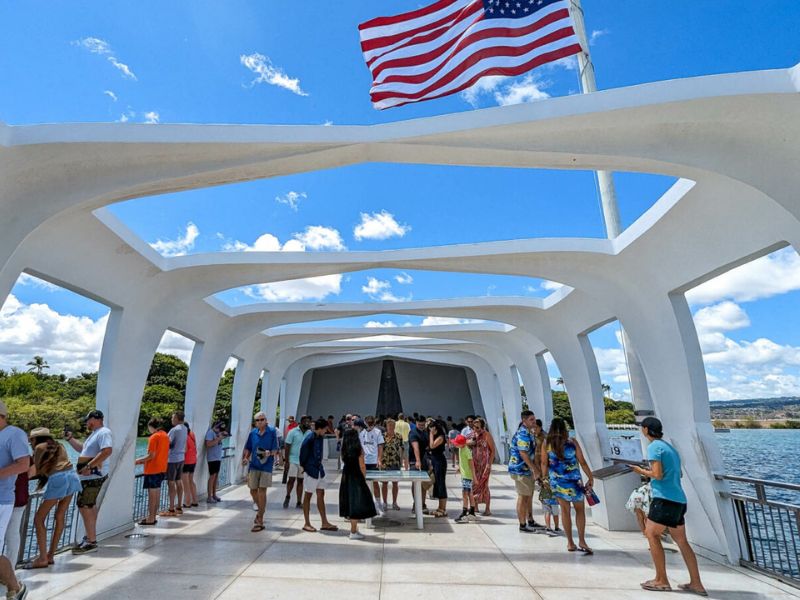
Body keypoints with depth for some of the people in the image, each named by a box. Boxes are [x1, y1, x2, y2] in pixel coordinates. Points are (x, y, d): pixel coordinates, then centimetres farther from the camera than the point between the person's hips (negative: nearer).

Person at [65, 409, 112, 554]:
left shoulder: (103, 432, -16)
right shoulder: (95, 434, 19)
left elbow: (107, 451, -30)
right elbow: (82, 449, 31)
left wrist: (89, 466, -29)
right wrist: (70, 438, 20)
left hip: (93, 476, -11)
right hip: (89, 477, 11)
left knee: (84, 506, -12)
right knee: (89, 506, 20)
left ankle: (91, 542, -7)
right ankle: (90, 537, 34)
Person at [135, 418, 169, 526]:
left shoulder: (154, 437, -14)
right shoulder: (165, 435, 10)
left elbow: (151, 455, -18)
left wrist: (138, 460, -6)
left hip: (152, 469, -8)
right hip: (162, 468, 8)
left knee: (152, 494, -1)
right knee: (157, 493, 13)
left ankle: (150, 518, 5)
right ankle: (153, 516, 19)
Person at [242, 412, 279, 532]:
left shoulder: (272, 432, -7)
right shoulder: (253, 433, 4)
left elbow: (275, 450, -5)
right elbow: (248, 449, 13)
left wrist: (270, 453, -25)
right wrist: (245, 458, -4)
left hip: (266, 466, -4)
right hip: (254, 466, 4)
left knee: (262, 492, -4)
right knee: (253, 491, 11)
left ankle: (260, 521, 7)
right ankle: (260, 511, 40)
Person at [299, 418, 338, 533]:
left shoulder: (321, 438, 4)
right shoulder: (309, 439, -21)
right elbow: (303, 453, -15)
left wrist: (319, 464, 11)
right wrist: (303, 466, -4)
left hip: (319, 469, 8)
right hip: (311, 470, -8)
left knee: (321, 494, 11)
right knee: (308, 495, 5)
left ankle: (325, 523, 18)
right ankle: (307, 524, 17)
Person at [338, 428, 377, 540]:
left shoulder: (344, 450, 2)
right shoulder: (359, 450, -12)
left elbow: (344, 463, 4)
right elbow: (362, 466, -9)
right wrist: (364, 476, 5)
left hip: (345, 479, 6)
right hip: (356, 478, -6)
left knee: (349, 502, 15)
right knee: (357, 503, 1)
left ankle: (354, 528, 25)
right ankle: (353, 532, 4)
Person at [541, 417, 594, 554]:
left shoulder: (546, 444, -5)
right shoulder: (572, 442, -8)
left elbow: (544, 464, 1)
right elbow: (582, 462, -4)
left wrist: (544, 479, 14)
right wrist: (590, 477, 8)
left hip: (556, 482, 2)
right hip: (574, 481, -1)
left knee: (565, 510, 12)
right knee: (580, 510, 14)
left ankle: (570, 543, 17)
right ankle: (581, 540, 6)